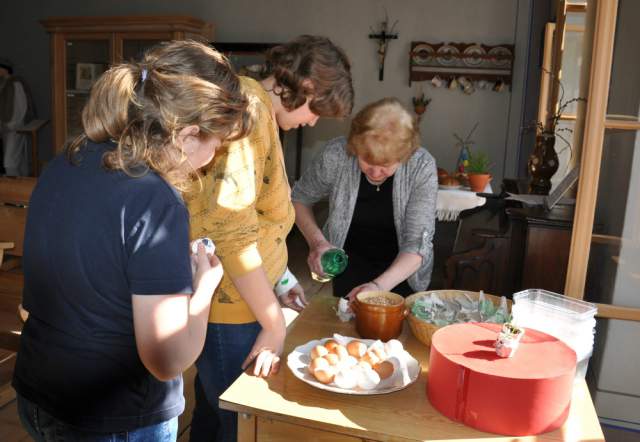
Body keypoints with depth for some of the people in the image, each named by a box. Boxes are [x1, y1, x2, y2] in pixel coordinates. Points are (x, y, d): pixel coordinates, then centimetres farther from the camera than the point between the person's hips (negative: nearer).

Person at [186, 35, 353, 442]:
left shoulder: (260, 112, 12)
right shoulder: (247, 111, -21)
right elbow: (232, 228, -27)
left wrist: (279, 277, 15)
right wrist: (275, 323, -20)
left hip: (239, 293, 10)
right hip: (229, 305, -10)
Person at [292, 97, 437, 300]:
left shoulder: (422, 167, -26)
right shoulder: (335, 155, -24)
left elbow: (418, 243, -27)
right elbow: (299, 199, -5)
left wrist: (380, 286, -42)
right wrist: (316, 241, -21)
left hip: (401, 270, 0)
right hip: (351, 263, 1)